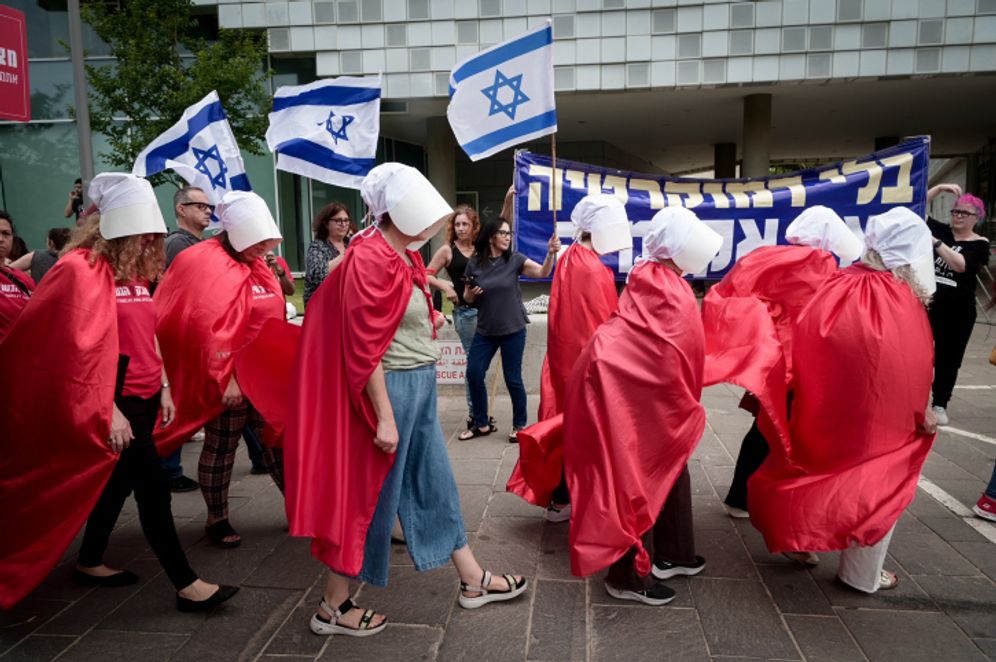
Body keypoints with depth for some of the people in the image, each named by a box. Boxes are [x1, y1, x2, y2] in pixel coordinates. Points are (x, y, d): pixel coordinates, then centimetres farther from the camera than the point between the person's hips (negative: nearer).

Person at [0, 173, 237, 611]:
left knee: (120, 480, 18)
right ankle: (186, 585, 2)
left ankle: (90, 563, 36)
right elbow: (82, 346, -18)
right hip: (118, 400, -8)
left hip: (144, 397, 8)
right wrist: (109, 411, -20)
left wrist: (163, 387, 12)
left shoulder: (133, 271, 11)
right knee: (153, 488, -6)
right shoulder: (81, 268, -13)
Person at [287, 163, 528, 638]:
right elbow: (365, 347, -22)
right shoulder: (370, 259, -19)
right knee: (371, 493, 4)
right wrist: (384, 417, -21)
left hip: (418, 387, 10)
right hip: (390, 388, -9)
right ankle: (333, 606, 23)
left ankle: (473, 580, 33)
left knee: (434, 482, 18)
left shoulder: (405, 257, 9)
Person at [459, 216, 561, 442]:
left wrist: (551, 253, -35)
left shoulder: (515, 259, -5)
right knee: (473, 374, 1)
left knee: (513, 379, 2)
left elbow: (543, 272, -18)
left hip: (513, 329, -2)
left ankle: (519, 425, 21)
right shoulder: (475, 263, -1)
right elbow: (467, 298, 7)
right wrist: (470, 294, -15)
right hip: (485, 330, 2)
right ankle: (481, 424, 20)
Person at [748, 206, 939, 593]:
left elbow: (799, 347, -1)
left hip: (822, 411, 4)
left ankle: (803, 536, 40)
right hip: (878, 416, -4)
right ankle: (862, 575, 27)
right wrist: (924, 416, 5)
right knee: (879, 487, 15)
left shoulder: (834, 288, -6)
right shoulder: (902, 301, -17)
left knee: (820, 473, 24)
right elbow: (914, 369, -10)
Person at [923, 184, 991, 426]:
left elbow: (960, 265, -21)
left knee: (948, 359, 8)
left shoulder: (980, 244, -3)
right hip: (927, 302, 2)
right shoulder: (941, 230, 5)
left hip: (958, 310, -1)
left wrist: (936, 242, -27)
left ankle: (940, 405, 19)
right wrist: (940, 188, -9)